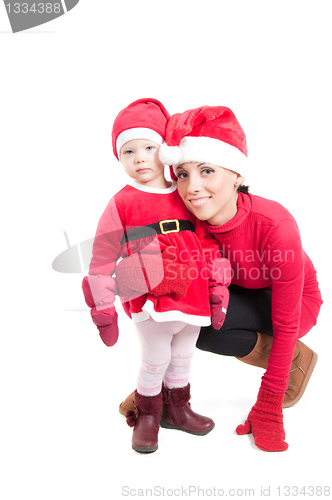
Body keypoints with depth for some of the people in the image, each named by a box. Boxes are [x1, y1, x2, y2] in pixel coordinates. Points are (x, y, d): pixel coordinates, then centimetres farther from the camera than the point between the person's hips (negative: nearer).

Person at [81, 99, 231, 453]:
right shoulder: (121, 204, -6)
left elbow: (210, 248, 8)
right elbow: (102, 261, -5)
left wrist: (218, 293, 6)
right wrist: (103, 310, -5)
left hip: (193, 302, 4)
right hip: (151, 304, -4)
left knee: (182, 361, 19)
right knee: (154, 362, 5)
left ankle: (177, 409, 41)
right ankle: (148, 416, 30)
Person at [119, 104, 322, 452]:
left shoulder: (274, 225, -34)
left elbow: (286, 324, -26)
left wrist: (268, 408, -21)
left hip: (296, 301, -4)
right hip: (242, 295, 5)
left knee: (205, 326, -27)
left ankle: (297, 359, -4)